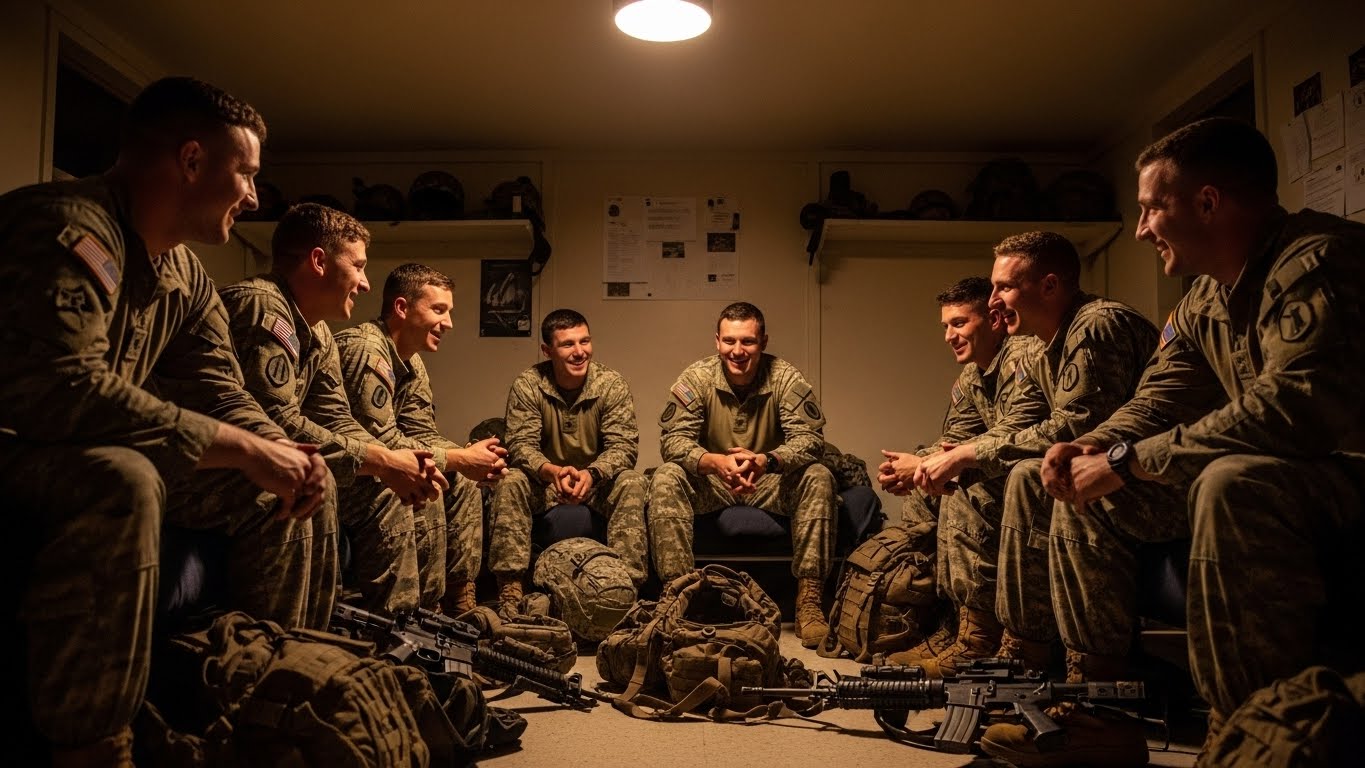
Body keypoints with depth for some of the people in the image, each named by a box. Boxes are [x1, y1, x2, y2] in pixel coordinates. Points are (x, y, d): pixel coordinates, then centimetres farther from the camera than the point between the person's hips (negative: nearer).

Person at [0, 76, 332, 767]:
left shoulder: (185, 274, 7)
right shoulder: (66, 228, -22)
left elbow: (222, 395, 9)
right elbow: (60, 390, -34)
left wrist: (281, 452, -13)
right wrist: (241, 448, -30)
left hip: (101, 456, 9)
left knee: (300, 481, 1)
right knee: (116, 481, -40)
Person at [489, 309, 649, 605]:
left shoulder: (613, 384, -9)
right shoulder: (527, 385, -8)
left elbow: (624, 445, -16)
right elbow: (520, 444, -15)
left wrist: (592, 473, -38)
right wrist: (551, 471, -38)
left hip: (598, 482, 0)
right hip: (545, 481, 0)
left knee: (632, 483, -29)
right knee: (510, 483, -28)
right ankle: (510, 587, -25)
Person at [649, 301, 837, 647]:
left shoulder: (786, 378, -11)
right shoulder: (696, 378, -10)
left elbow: (810, 438, -20)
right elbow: (673, 439, -17)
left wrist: (766, 460, -42)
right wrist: (716, 462, -39)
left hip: (770, 482, 0)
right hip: (710, 484, 0)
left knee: (818, 478, -27)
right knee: (666, 478, -27)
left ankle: (809, 599, -27)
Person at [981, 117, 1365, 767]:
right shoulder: (1203, 301, 7)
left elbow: (1295, 406, -33)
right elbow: (1157, 402, 9)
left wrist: (1128, 461, -26)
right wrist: (1092, 446, -13)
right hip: (1262, 481, 9)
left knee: (1233, 483, -38)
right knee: (1089, 498, 5)